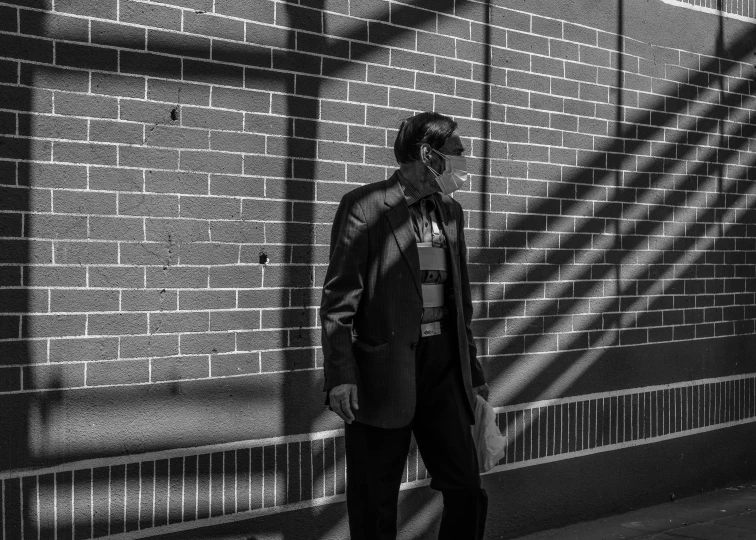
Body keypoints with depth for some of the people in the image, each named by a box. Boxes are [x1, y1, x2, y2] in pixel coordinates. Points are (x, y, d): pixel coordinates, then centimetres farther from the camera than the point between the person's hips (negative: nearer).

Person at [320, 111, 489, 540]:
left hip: (443, 364, 6)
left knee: (467, 491, 4)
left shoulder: (451, 212, 14)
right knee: (375, 504, 6)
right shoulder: (366, 206, -7)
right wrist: (340, 375, -17)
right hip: (384, 372, -5)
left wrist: (472, 369, 18)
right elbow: (338, 300, -10)